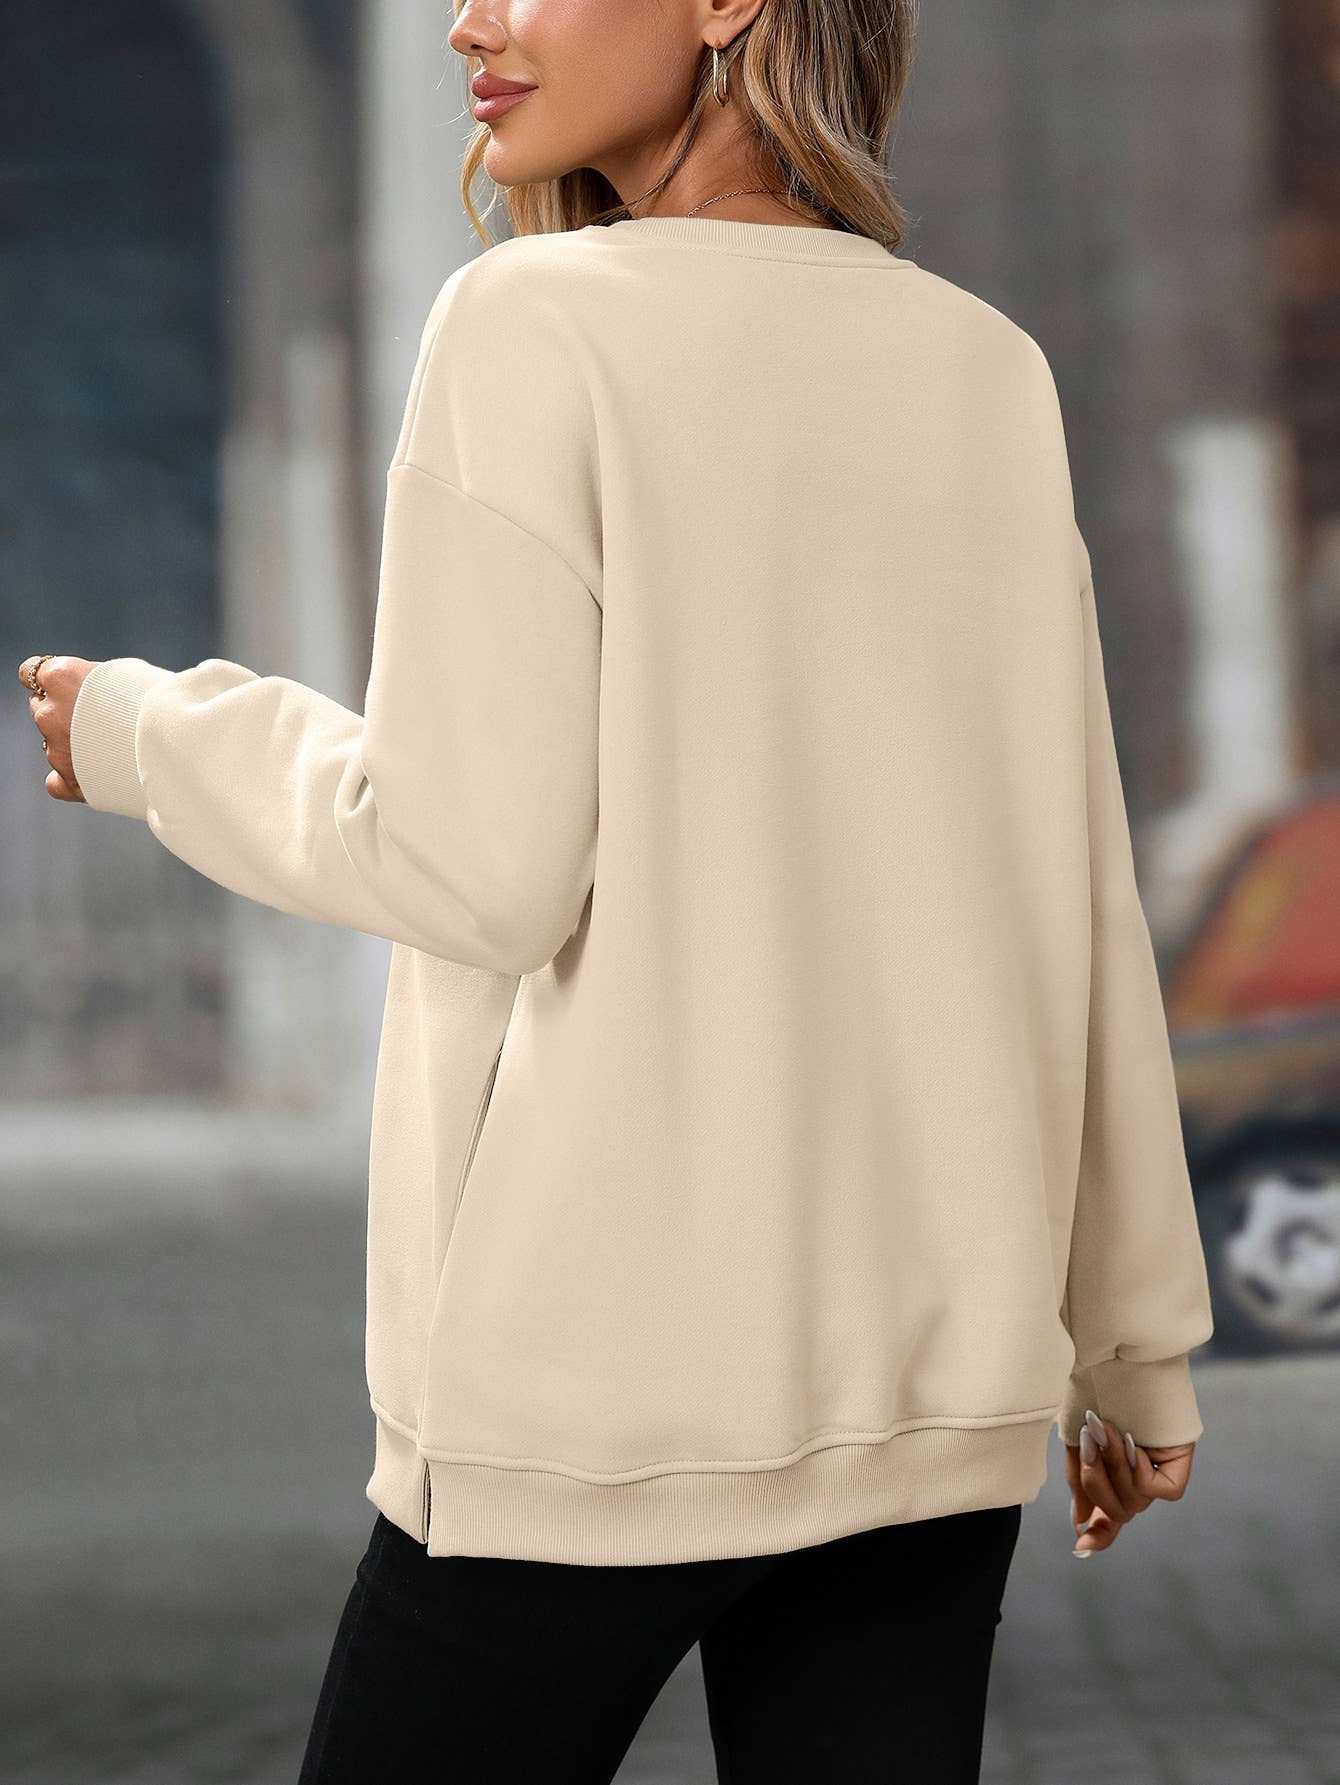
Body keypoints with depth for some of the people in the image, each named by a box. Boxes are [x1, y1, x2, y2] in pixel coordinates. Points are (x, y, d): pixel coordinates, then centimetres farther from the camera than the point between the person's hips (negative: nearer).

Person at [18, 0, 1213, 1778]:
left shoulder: (539, 326, -7)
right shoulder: (990, 373, 8)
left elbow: (476, 872, -12)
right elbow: (1080, 905, 10)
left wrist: (155, 737, 5)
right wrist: (1138, 1337, 17)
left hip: (607, 1369, -5)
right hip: (942, 1373, 5)